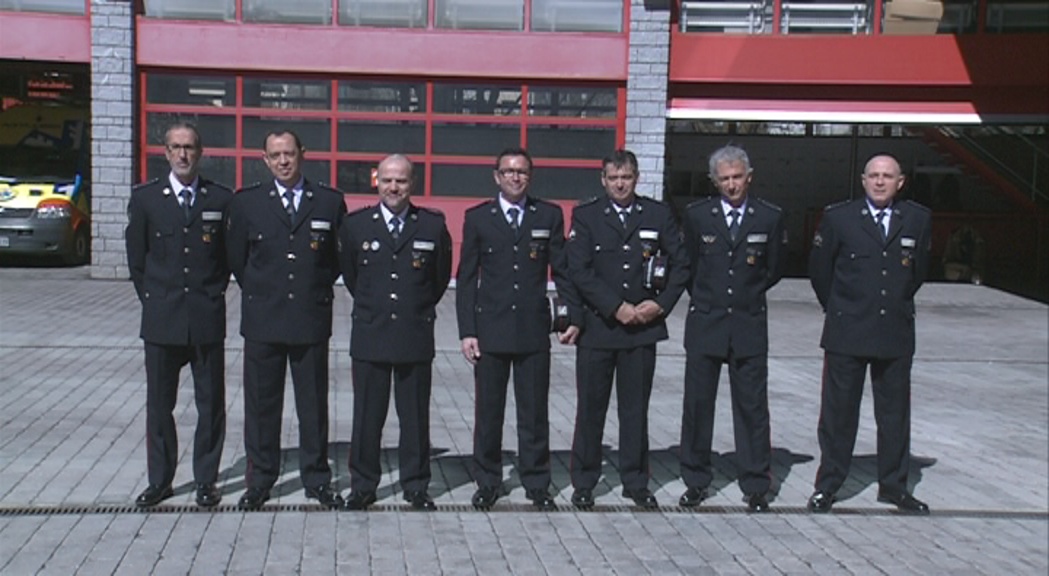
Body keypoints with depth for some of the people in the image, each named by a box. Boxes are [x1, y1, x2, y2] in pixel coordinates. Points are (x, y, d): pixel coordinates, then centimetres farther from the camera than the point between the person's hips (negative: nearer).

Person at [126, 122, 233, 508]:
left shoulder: (221, 199, 2)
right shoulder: (145, 198, 4)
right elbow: (135, 258, 9)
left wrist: (214, 293, 4)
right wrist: (152, 299, 6)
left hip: (208, 318, -1)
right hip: (160, 318, 1)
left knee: (211, 403, 5)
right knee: (159, 403, 9)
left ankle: (206, 480, 17)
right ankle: (160, 479, 21)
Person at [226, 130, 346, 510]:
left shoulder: (330, 202, 4)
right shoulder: (246, 203, 4)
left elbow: (340, 257, 11)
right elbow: (236, 258, 11)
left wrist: (319, 289, 6)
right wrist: (259, 293, 9)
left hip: (312, 318, 0)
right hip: (262, 321, 0)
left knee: (313, 403, 7)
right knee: (261, 403, 7)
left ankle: (316, 479, 19)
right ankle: (260, 479, 20)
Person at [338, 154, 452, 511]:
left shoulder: (433, 226, 0)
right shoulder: (355, 225, 3)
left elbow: (441, 278, 13)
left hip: (416, 337, 0)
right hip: (369, 336, 1)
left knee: (416, 417, 7)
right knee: (367, 416, 7)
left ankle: (416, 487, 20)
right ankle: (362, 486, 20)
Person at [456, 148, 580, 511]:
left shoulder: (549, 216, 6)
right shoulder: (477, 218, 5)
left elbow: (561, 271, 8)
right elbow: (466, 278, 4)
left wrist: (572, 316, -2)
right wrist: (466, 331, -2)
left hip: (534, 328, 0)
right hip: (490, 329, 0)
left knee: (535, 412, 6)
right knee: (488, 410, 7)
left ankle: (537, 484, 19)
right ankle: (487, 482, 20)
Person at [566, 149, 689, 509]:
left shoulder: (658, 215, 6)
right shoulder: (585, 216, 1)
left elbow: (680, 264, 8)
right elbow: (579, 272, -8)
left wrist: (662, 304, -6)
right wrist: (616, 308, -13)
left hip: (642, 328, 1)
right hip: (596, 327, -1)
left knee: (635, 408, 9)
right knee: (590, 408, 5)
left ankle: (635, 482, 21)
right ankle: (583, 483, 17)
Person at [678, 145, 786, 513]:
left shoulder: (770, 217, 1)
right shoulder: (697, 215, 2)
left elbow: (775, 268, 12)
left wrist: (748, 293, 12)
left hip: (749, 325, 0)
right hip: (704, 323, 1)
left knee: (752, 407, 3)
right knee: (697, 405, 5)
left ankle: (756, 486, 13)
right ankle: (696, 481, 18)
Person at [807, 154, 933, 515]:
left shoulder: (918, 220, 3)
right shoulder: (838, 218, -3)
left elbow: (918, 270, 16)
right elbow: (819, 269, 6)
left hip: (896, 333, 2)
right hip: (846, 334, -2)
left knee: (895, 413, 11)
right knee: (839, 411, 4)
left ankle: (893, 485, 24)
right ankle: (828, 484, 15)